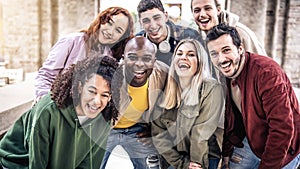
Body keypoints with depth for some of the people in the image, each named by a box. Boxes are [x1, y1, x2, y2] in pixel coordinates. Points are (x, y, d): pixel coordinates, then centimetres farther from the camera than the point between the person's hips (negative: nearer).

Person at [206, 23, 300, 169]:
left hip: (283, 149, -6)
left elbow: (283, 128, -29)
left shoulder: (266, 71, -29)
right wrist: (226, 151, 5)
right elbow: (228, 118, 8)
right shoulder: (223, 77, -6)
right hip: (250, 142, 6)